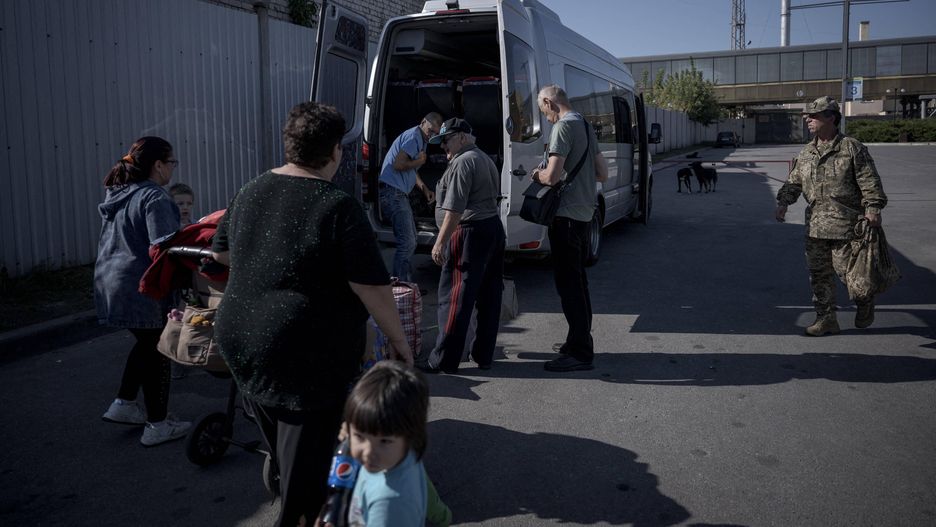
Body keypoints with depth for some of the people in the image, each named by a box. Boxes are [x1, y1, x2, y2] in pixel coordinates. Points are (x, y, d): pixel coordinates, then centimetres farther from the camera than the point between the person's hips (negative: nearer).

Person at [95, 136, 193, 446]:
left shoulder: (118, 194, 12)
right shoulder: (154, 198, -18)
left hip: (109, 282, 9)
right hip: (141, 289, -9)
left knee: (146, 342, 25)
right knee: (157, 351, 4)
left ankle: (124, 404, 30)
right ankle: (157, 426, 14)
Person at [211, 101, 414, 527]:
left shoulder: (251, 191, 5)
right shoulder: (338, 206, -17)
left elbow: (220, 252, 19)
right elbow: (372, 288, -19)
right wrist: (399, 341, -8)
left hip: (238, 342, 8)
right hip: (306, 356, -8)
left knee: (277, 449, 26)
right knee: (305, 460, 8)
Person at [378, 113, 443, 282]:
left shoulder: (420, 140, 22)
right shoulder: (413, 137, -11)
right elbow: (398, 165, -20)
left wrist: (424, 188, 16)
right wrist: (419, 161, -6)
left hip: (399, 194, 11)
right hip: (393, 192, -11)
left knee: (410, 241, 17)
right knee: (407, 243, -14)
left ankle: (406, 285, 24)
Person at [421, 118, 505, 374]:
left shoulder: (463, 162, -12)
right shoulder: (486, 160, 20)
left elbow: (454, 209, -19)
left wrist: (440, 242, -19)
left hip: (470, 233, -10)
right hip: (495, 228, 10)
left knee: (454, 298, -6)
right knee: (489, 298, 11)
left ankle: (443, 360, -3)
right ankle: (484, 355, 18)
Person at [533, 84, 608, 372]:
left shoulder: (564, 125, -14)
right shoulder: (585, 125, 16)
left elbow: (552, 176, -22)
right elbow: (602, 173, 19)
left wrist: (538, 174, -2)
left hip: (566, 215, -10)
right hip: (584, 213, 10)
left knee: (568, 284, -5)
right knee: (577, 280, 17)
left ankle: (580, 352, -1)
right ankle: (580, 341, 27)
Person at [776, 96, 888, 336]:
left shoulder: (852, 148, -3)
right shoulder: (806, 153, 12)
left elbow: (869, 180, -6)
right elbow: (794, 182, 13)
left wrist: (873, 208, -16)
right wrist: (783, 201, -4)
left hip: (845, 222, -5)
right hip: (815, 225, 5)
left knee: (846, 268, -2)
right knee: (819, 273, 6)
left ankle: (865, 302, 28)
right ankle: (826, 318, 16)